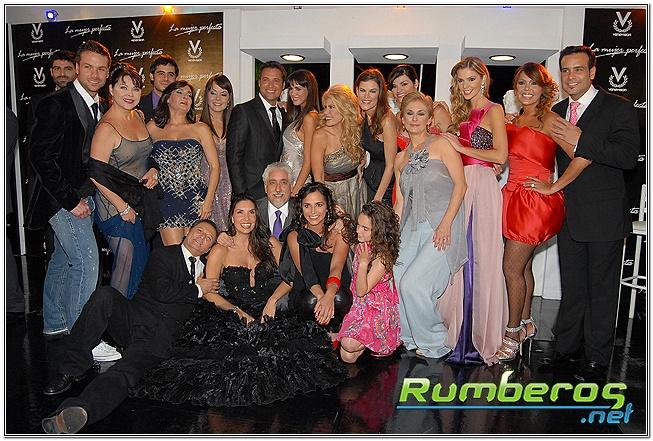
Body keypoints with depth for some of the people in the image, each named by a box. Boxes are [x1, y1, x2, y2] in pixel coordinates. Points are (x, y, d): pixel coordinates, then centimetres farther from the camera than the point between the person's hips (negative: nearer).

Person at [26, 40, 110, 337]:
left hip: (84, 196, 8)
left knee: (63, 259, 17)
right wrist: (70, 199, -18)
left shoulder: (100, 106, 9)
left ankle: (55, 324, 31)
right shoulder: (56, 104, -14)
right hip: (62, 197, -7)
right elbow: (40, 156, -17)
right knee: (87, 258, -13)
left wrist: (87, 196, 5)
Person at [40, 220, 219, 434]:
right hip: (133, 319, 0)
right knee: (104, 295, -30)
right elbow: (161, 291, -11)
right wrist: (197, 290, -4)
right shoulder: (163, 255, 7)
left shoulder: (204, 268, 22)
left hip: (159, 337, 1)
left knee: (123, 375, -29)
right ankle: (71, 370, -23)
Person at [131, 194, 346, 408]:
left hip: (268, 314, 2)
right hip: (231, 317, -2)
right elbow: (210, 293, -1)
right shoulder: (220, 251, 3)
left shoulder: (270, 243, 9)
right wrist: (239, 312, -13)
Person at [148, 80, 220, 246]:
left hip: (196, 198, 0)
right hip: (166, 199, 0)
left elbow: (215, 165, 4)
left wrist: (209, 199, -4)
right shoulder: (152, 128, 10)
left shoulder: (200, 129, 9)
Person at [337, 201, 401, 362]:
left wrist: (363, 263, -35)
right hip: (360, 305, 7)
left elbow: (362, 290, -24)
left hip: (377, 310, -7)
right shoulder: (363, 246, 0)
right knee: (346, 356, -5)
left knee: (349, 344, -25)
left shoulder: (382, 258, -24)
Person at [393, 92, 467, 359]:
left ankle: (434, 344, 7)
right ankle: (412, 339, 16)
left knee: (413, 284, -16)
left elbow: (460, 184, -6)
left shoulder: (441, 144, 2)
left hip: (441, 227, -6)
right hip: (411, 229, 6)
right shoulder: (401, 158, 19)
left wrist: (445, 223, -16)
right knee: (397, 282, -5)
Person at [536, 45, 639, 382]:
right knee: (571, 287, 14)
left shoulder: (618, 109, -5)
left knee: (602, 290, 4)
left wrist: (580, 141, -21)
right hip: (568, 215, 5)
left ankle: (597, 360, 16)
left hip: (603, 216, -5)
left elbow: (629, 156, -18)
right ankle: (567, 348, 26)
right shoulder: (556, 112, 13)